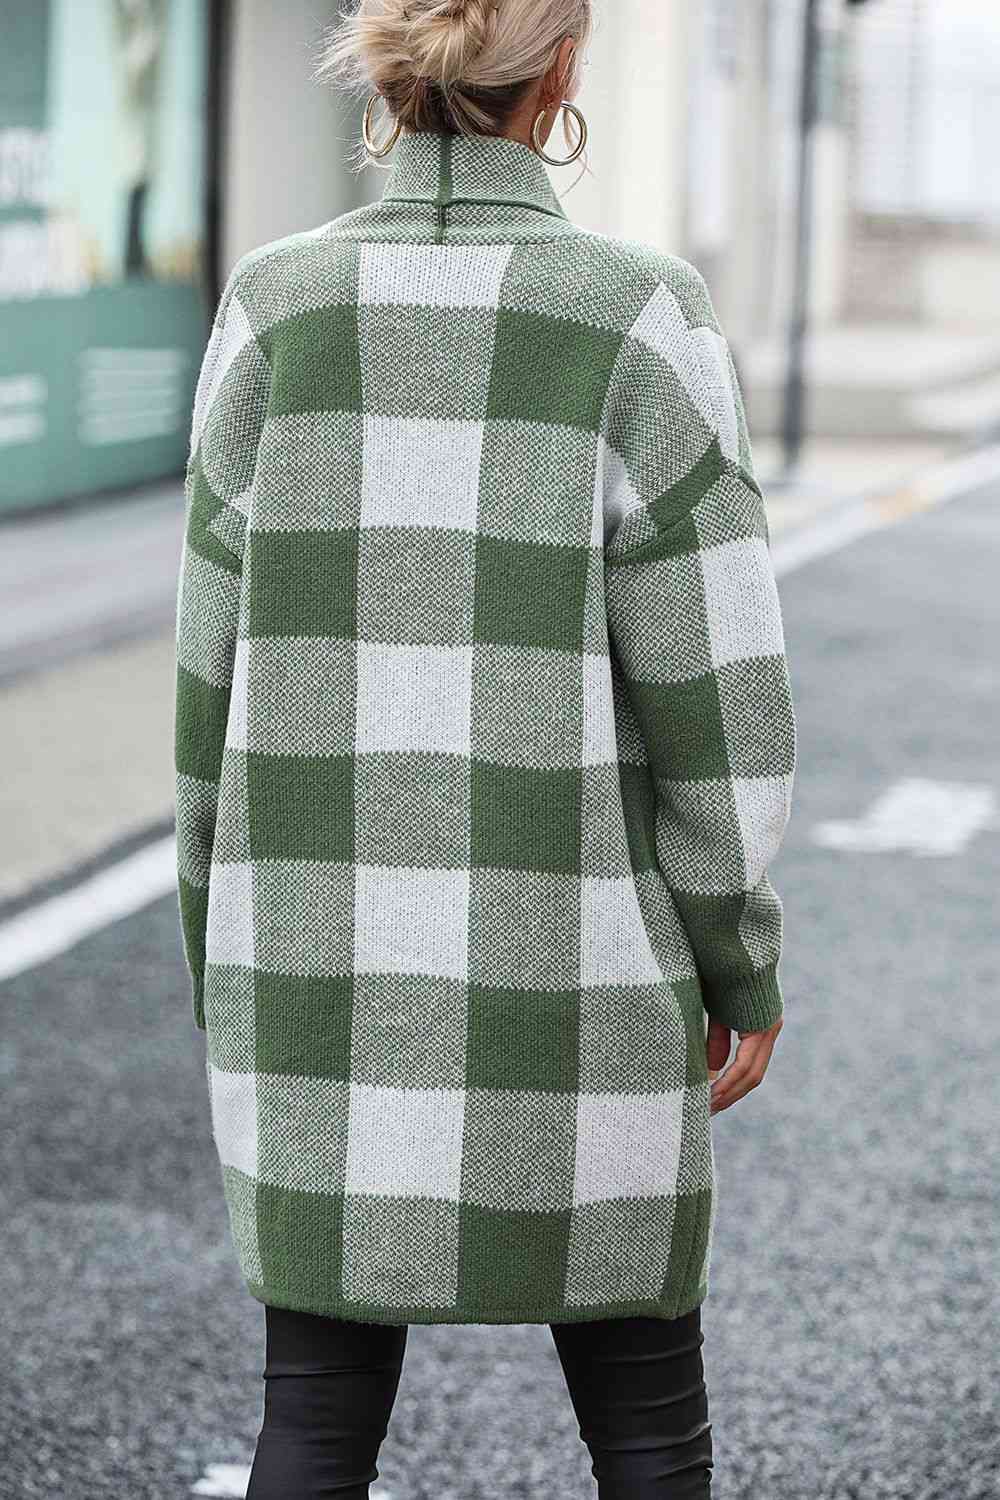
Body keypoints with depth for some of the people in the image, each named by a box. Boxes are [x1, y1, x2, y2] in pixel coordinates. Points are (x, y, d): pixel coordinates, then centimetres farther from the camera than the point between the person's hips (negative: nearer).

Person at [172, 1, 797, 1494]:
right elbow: (713, 694, -11)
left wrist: (226, 969, 11)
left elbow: (223, 674, 0)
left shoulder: (276, 314, -4)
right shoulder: (640, 323, -12)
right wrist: (746, 968, 2)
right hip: (569, 979, -2)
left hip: (331, 978, 3)